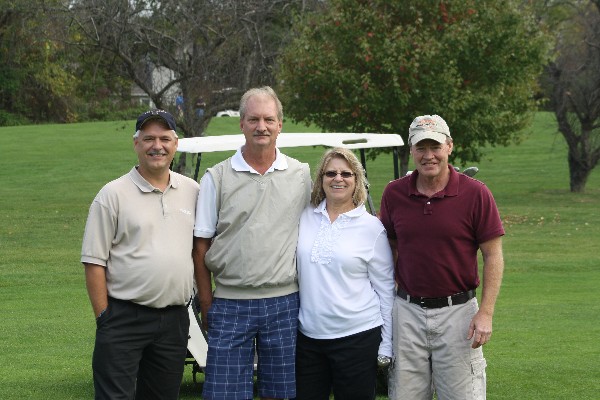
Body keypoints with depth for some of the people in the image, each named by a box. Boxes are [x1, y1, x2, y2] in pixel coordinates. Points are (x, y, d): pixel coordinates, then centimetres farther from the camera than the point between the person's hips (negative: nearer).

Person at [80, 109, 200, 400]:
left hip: (174, 320, 4)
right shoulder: (114, 195, -3)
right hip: (124, 318, -4)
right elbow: (94, 262, -5)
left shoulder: (191, 191, 10)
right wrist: (104, 318, -8)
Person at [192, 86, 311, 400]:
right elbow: (201, 245, 3)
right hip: (230, 305, -1)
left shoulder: (301, 175, 7)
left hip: (283, 303, 2)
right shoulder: (216, 178, 1)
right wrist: (206, 303, -1)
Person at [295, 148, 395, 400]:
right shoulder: (304, 217, 5)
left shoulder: (372, 228, -2)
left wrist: (386, 346, -3)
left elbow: (385, 290, -1)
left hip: (356, 337, -3)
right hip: (308, 335, 3)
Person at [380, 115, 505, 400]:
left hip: (457, 311, -3)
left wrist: (485, 313, -13)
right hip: (407, 310, 3)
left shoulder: (475, 194, -7)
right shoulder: (394, 194, 3)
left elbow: (493, 256, -5)